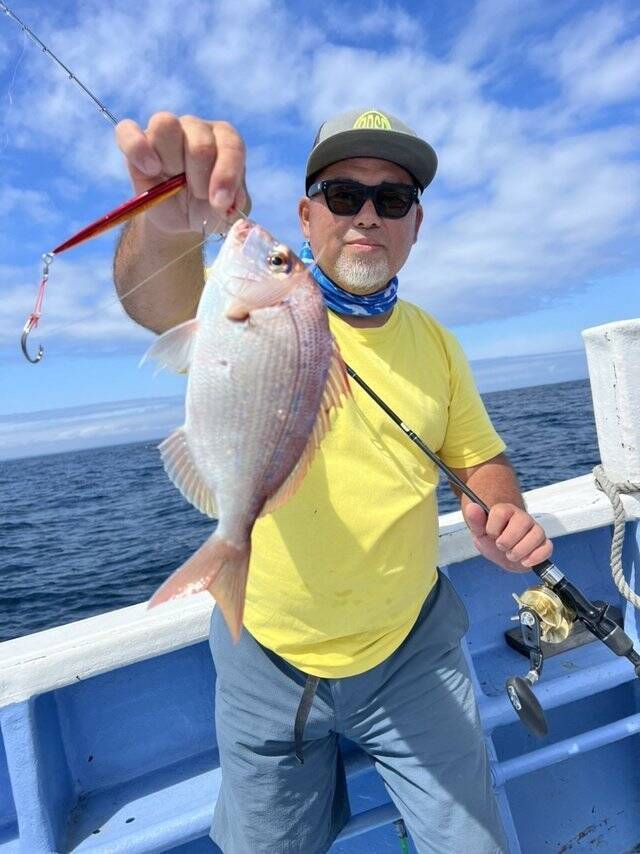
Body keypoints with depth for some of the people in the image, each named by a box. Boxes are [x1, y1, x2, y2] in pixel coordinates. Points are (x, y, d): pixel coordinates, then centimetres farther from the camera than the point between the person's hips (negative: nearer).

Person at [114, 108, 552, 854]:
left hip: (413, 648, 3)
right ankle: (319, 775, 49)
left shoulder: (435, 342, 1)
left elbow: (481, 458, 8)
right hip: (266, 659, -1)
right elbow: (158, 301, -33)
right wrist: (168, 223, -54)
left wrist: (505, 512, -13)